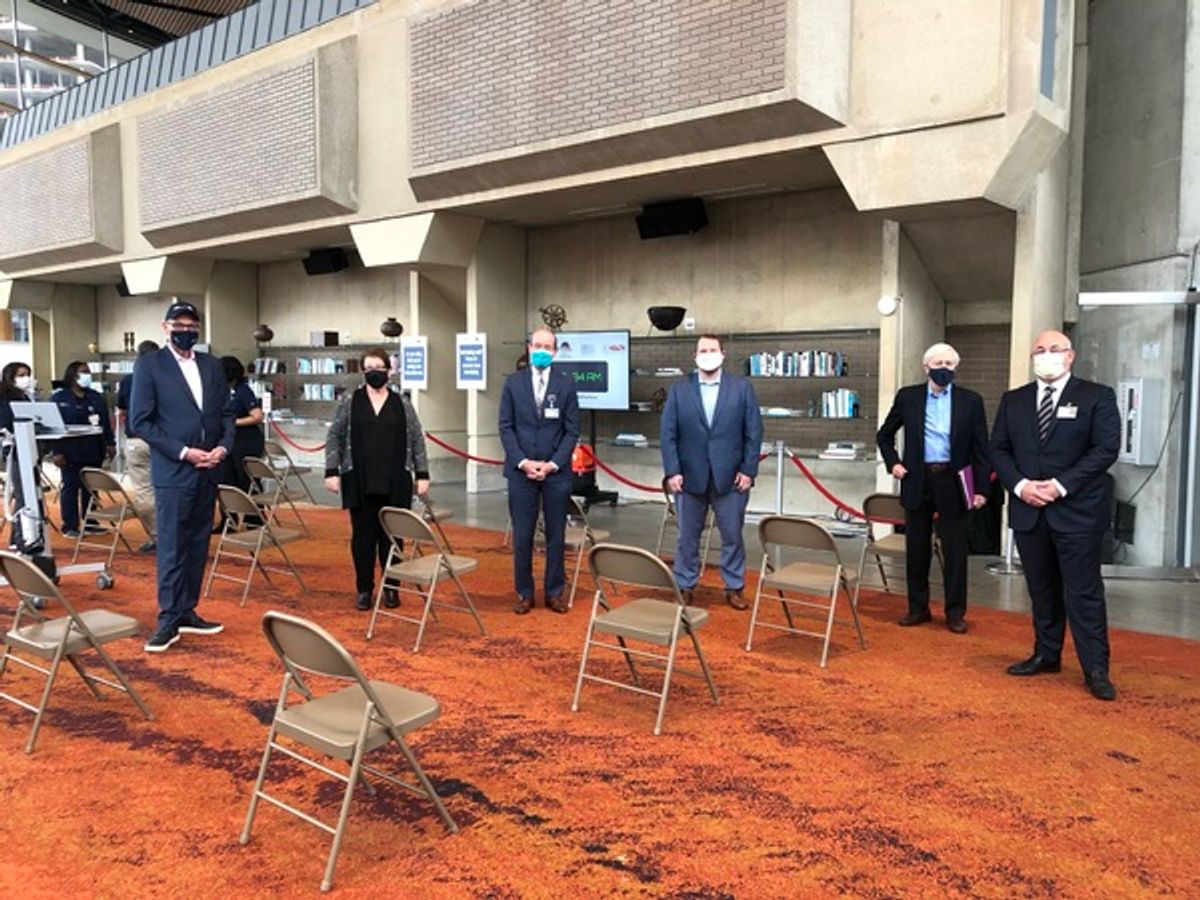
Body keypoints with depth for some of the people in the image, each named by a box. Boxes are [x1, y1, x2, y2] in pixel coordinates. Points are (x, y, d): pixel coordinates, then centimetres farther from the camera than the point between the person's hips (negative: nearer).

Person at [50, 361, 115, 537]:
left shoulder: (97, 397, 13)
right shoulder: (59, 398, -1)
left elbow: (106, 423, 14)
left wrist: (110, 443, 5)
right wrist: (56, 451, -12)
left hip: (93, 452, 4)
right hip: (70, 453, -4)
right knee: (70, 487, 2)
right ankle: (70, 526, 7)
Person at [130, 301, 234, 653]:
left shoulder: (212, 365, 12)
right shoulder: (148, 365, -3)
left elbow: (227, 413, 13)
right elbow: (139, 421, -8)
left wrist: (224, 447, -5)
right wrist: (183, 452, -15)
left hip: (208, 471, 5)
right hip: (173, 472, -5)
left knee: (198, 546, 10)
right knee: (171, 548, -2)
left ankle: (188, 612, 20)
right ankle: (168, 619, 6)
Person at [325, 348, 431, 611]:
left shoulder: (402, 403, 5)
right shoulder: (349, 402, 4)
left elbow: (417, 440, 6)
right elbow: (334, 437, 5)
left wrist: (422, 474, 1)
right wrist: (332, 471, -3)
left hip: (395, 483, 0)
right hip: (359, 483, 0)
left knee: (391, 535, 4)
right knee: (363, 535, 5)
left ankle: (391, 588, 17)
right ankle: (364, 589, 17)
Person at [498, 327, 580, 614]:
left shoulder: (566, 384, 3)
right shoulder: (513, 382, 4)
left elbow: (572, 430, 1)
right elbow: (506, 427, 2)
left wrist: (552, 464, -10)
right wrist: (523, 462, -10)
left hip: (556, 471, 0)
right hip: (521, 470, 0)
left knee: (556, 535, 7)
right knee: (522, 536, 3)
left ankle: (554, 592, 19)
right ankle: (524, 593, 16)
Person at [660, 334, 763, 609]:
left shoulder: (742, 387, 2)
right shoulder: (679, 390, 3)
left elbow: (754, 432, 0)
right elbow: (668, 434, 0)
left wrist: (748, 470, -5)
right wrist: (672, 471, -7)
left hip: (730, 477, 0)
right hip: (690, 477, 1)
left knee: (733, 536, 8)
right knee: (688, 537, 10)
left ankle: (734, 587, 22)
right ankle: (685, 586, 22)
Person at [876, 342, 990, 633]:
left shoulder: (971, 401, 1)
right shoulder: (907, 397, 4)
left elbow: (981, 448, 1)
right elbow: (884, 435, 16)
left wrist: (981, 488, -3)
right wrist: (893, 463, 2)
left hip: (953, 481, -1)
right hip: (918, 480, 1)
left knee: (955, 550, 4)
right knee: (916, 549, 9)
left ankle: (955, 612, 16)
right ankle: (918, 607, 22)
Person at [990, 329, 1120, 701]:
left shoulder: (1097, 397, 0)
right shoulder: (1013, 401, 11)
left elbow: (1106, 448, -8)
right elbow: (999, 450, 9)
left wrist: (1061, 485, -16)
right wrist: (1020, 485, -8)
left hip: (1077, 510, -4)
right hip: (1028, 511, 4)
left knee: (1084, 590, -2)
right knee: (1041, 589, 13)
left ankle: (1096, 669, 7)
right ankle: (1046, 655, 25)